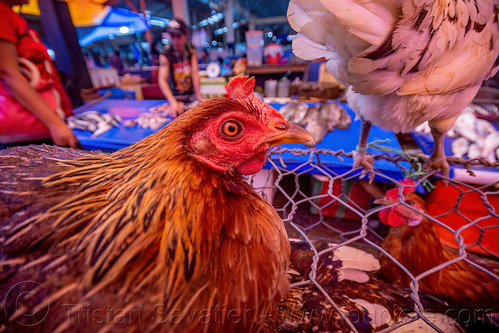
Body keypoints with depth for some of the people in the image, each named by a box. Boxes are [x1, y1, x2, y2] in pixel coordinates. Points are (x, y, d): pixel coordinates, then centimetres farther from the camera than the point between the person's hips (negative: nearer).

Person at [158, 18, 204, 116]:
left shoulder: (191, 50, -7)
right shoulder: (165, 55, -17)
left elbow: (195, 73, -14)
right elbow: (162, 80, -27)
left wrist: (199, 97, -24)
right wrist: (173, 102, -43)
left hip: (191, 94, 3)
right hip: (175, 96, -2)